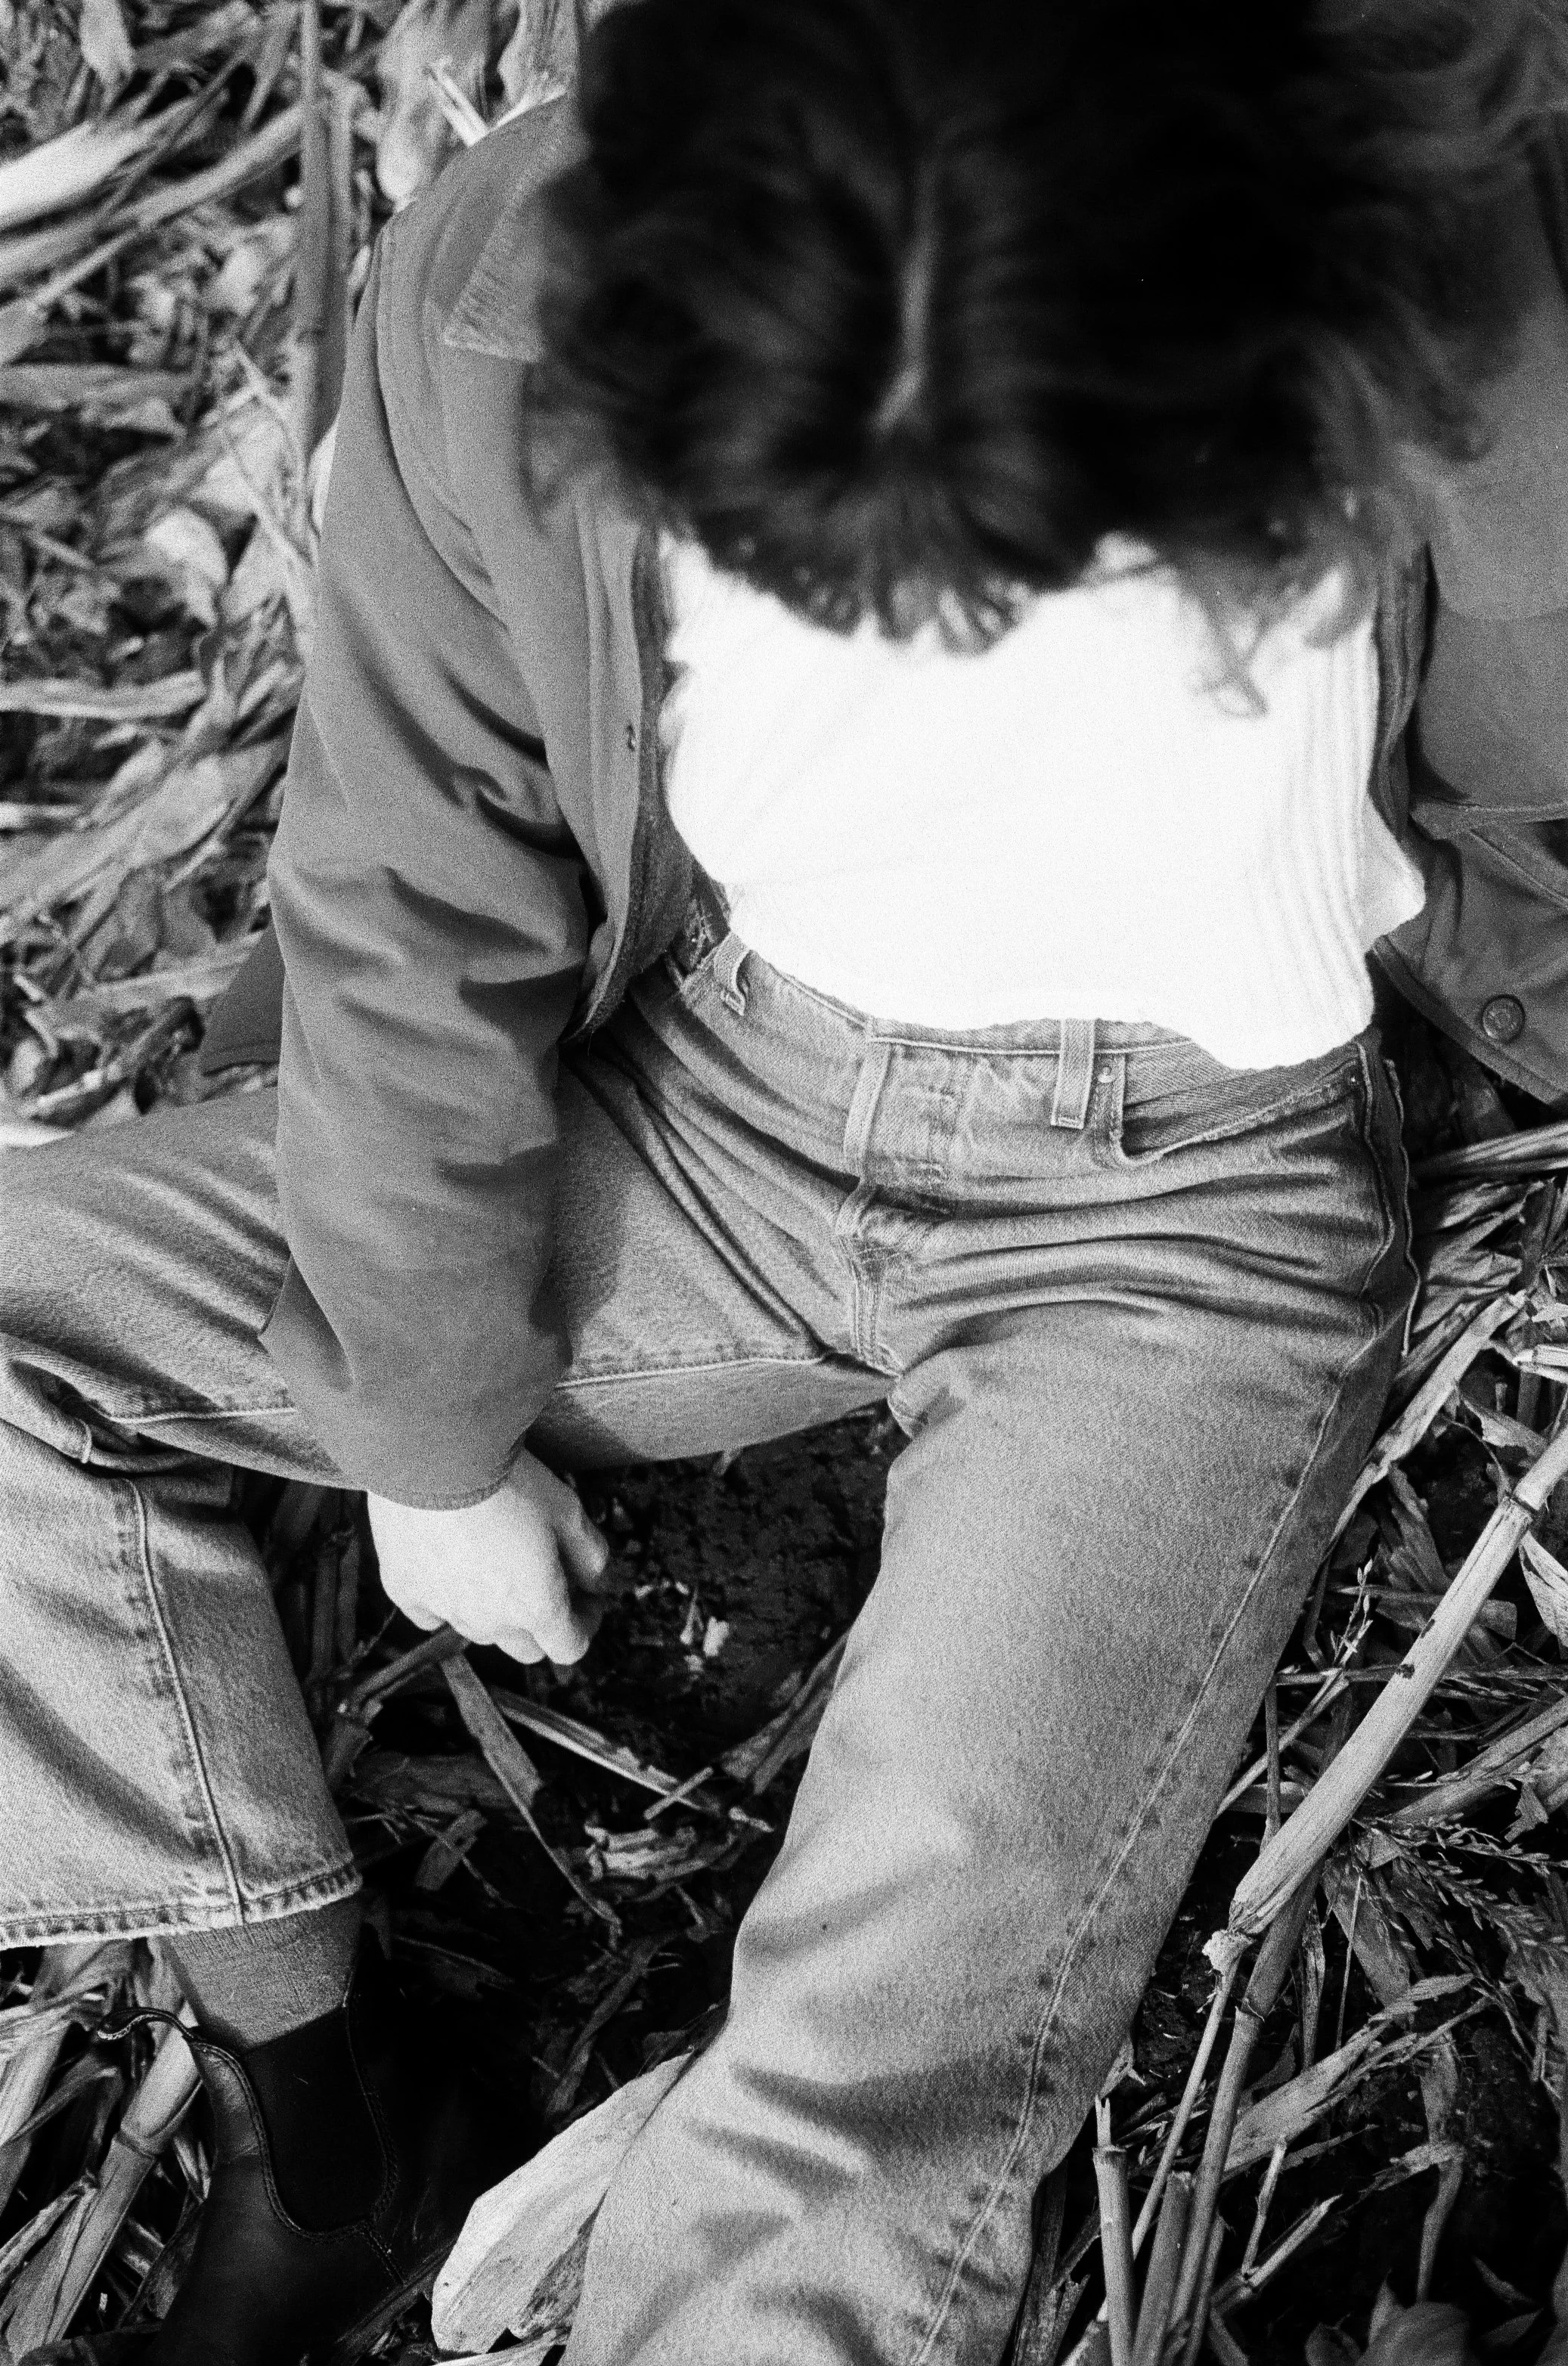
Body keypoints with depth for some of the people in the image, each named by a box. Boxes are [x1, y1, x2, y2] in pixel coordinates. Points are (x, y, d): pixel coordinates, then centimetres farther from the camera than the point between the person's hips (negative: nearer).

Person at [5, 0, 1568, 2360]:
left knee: (875, 2117, -21)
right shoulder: (492, 314, -21)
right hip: (702, 1106, 4)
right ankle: (326, 2130, 3)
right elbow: (417, 942, -8)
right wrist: (440, 1441, 2)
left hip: (1176, 1212, -3)